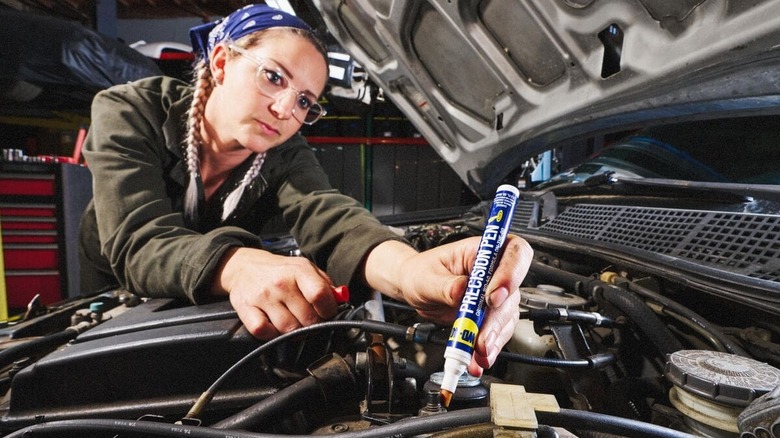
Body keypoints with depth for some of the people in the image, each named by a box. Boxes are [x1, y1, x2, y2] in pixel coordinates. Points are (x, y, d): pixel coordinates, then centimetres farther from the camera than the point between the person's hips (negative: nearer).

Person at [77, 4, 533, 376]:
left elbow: (324, 215, -36)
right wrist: (239, 266, -55)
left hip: (208, 319, 0)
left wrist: (406, 268, -58)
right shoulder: (128, 112, -21)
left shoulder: (286, 156, -16)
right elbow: (139, 240, -34)